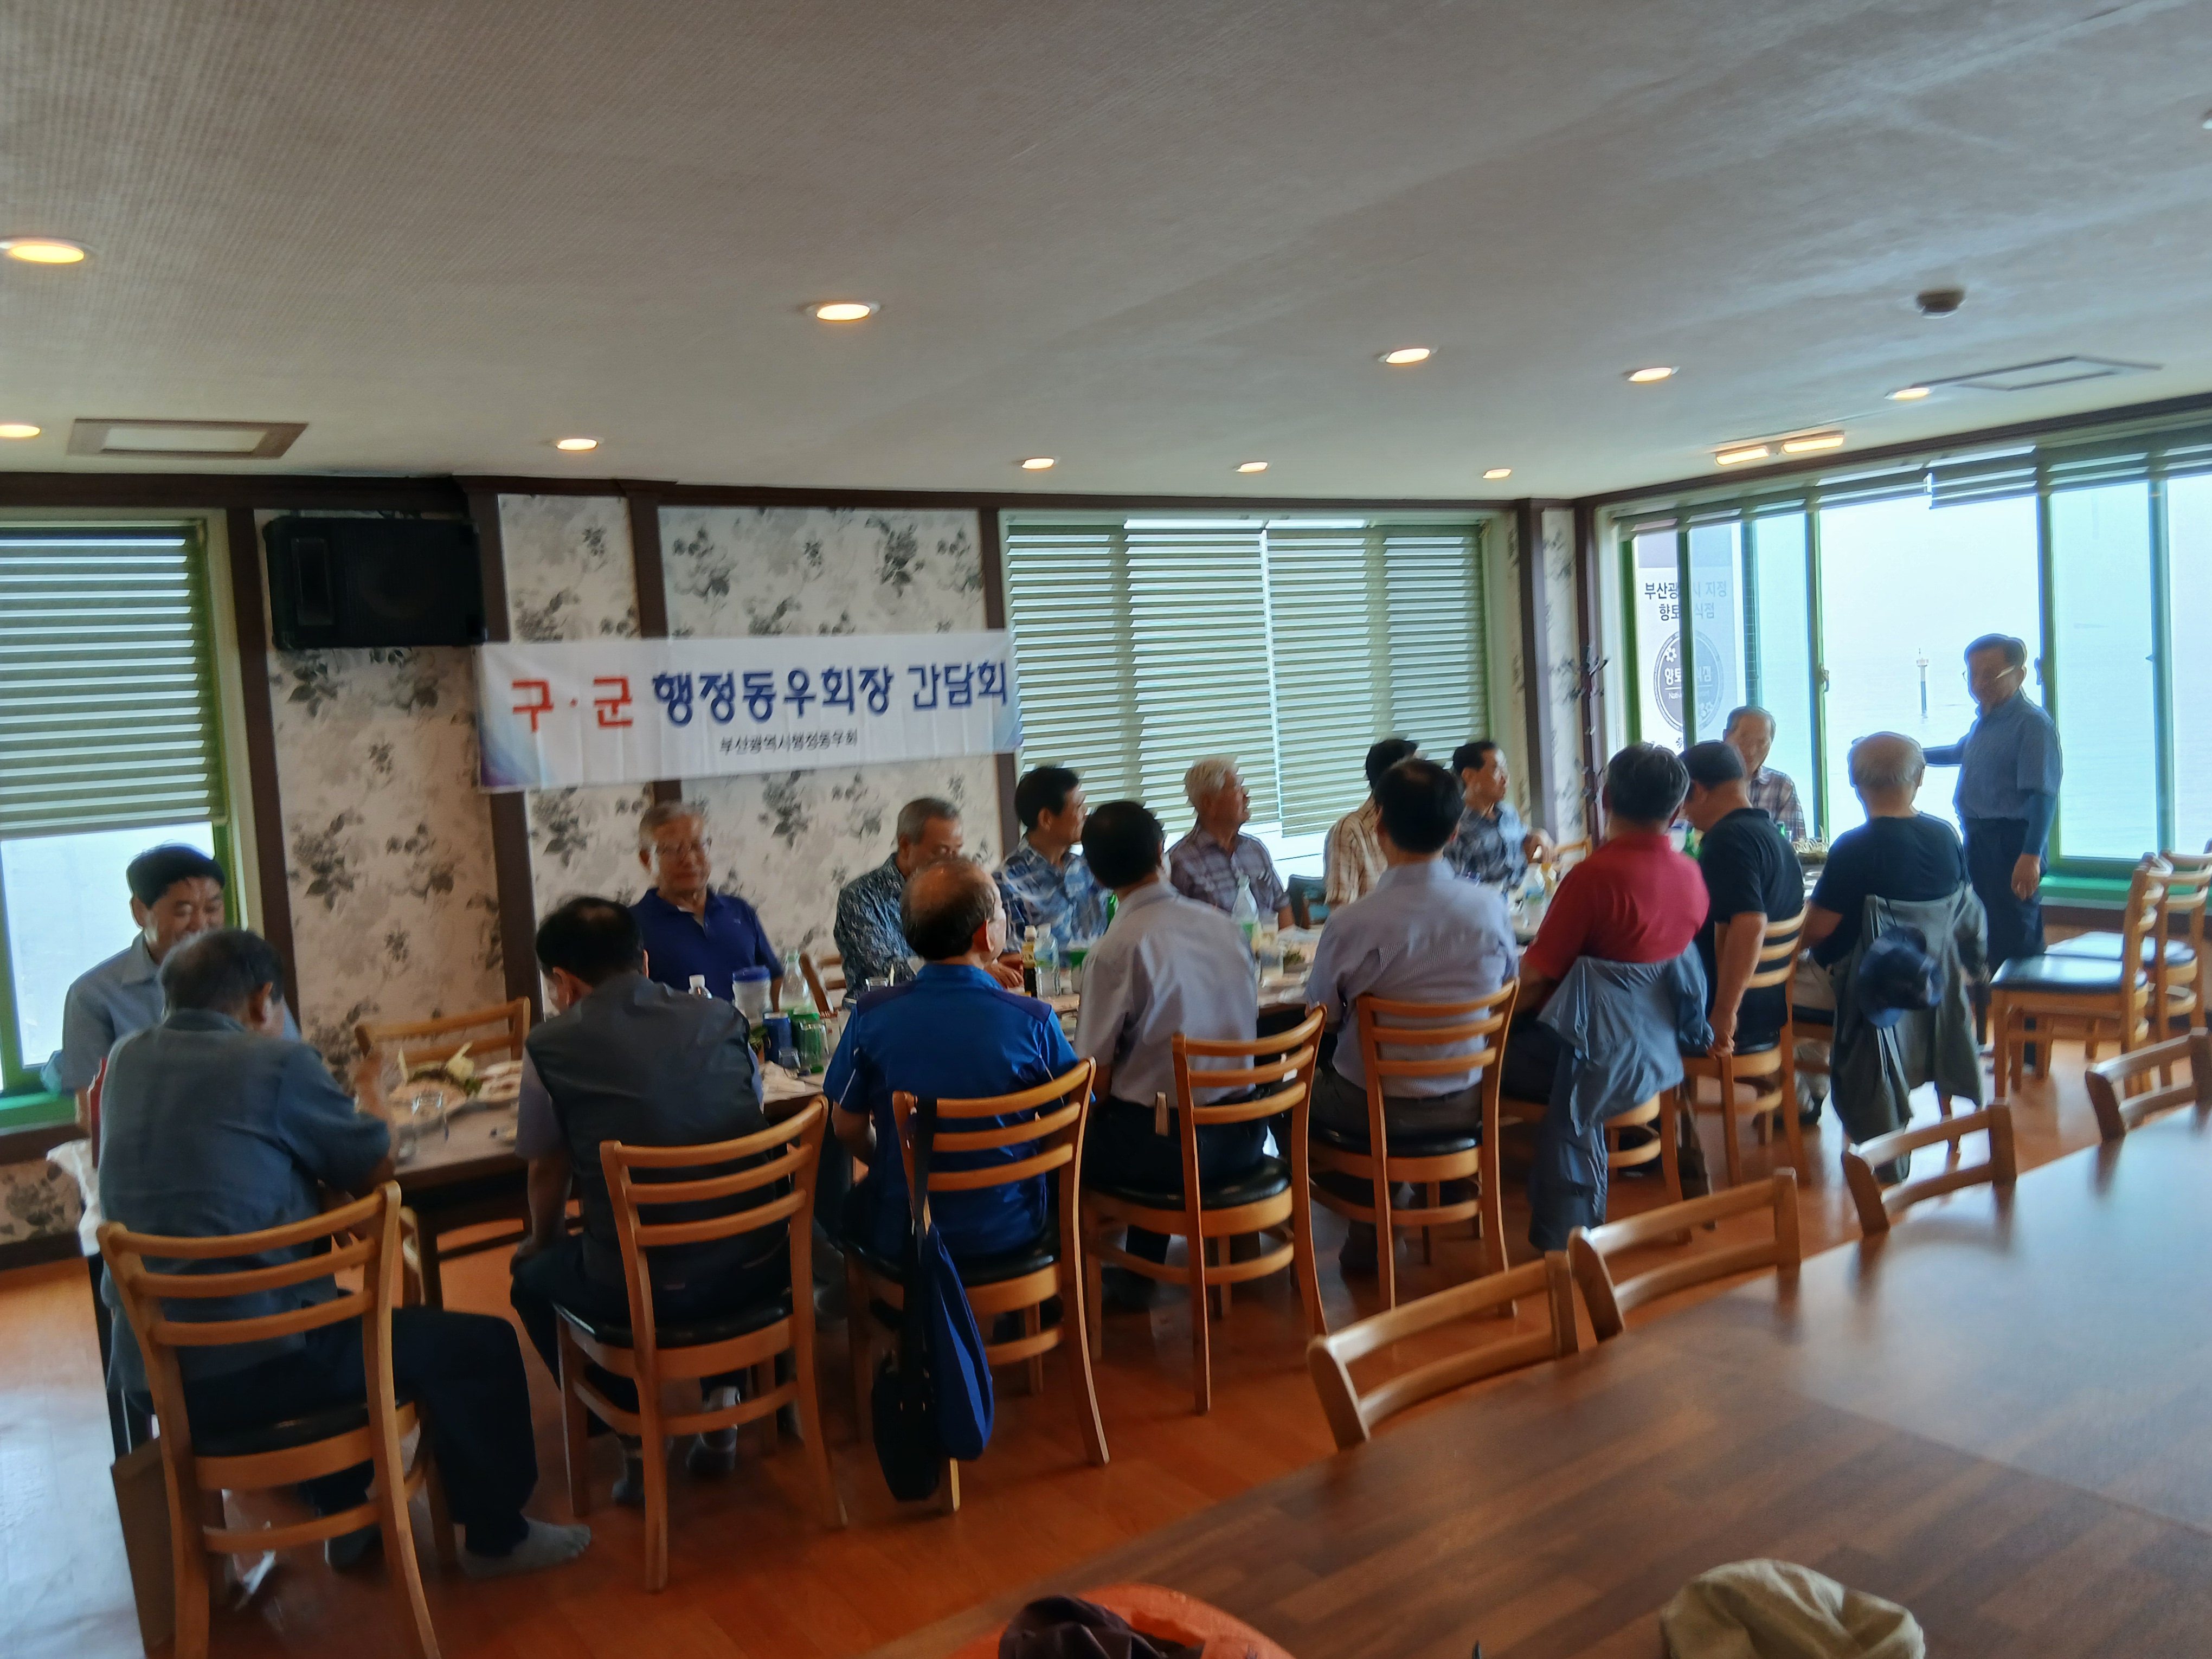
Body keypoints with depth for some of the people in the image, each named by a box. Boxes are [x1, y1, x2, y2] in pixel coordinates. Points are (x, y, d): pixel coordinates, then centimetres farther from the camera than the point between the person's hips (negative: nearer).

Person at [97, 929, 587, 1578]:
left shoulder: (128, 1059, 7)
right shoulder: (277, 1063, -12)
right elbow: (377, 1169, -2)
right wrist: (370, 1105, 19)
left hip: (149, 1371, 8)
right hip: (248, 1369, -8)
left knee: (341, 1311, 37)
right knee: (483, 1344, 3)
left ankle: (344, 1521, 42)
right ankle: (496, 1537, 19)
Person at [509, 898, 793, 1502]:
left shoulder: (551, 1049, -6)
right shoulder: (723, 1020, 4)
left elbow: (548, 1173, 7)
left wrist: (541, 1243, 30)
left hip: (641, 1297, -3)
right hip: (757, 1273, 4)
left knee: (533, 1277, 27)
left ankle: (636, 1437, 21)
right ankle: (720, 1415, 32)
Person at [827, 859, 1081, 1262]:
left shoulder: (871, 1015, -14)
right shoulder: (1034, 1021, -18)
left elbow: (848, 1126, -2)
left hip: (901, 1234, 0)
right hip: (1009, 1231, 0)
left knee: (855, 1204, 33)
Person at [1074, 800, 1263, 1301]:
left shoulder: (1116, 950, -17)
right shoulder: (1222, 924, 0)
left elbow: (1096, 1077, -15)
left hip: (1167, 1146, -5)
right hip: (1241, 1137, 6)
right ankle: (1140, 1269, 36)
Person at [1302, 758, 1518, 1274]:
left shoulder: (1350, 926, -25)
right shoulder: (1491, 907, -15)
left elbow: (1322, 1018, -9)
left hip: (1376, 1111, -4)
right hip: (1466, 1104, 4)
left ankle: (1369, 1226, 31)